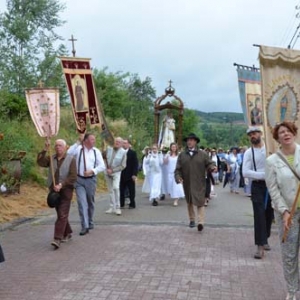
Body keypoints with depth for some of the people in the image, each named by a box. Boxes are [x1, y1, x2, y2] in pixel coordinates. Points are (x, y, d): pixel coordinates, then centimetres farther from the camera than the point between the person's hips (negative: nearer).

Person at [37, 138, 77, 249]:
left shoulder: (71, 159, -5)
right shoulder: (51, 158, 7)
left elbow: (73, 177, -12)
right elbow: (40, 162, -12)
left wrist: (61, 185, -21)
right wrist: (45, 150, -21)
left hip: (66, 190, -5)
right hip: (54, 190, 5)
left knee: (62, 215, -10)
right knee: (60, 214, 15)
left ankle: (58, 239, -11)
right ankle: (67, 233, 33)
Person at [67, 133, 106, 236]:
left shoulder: (96, 151, 2)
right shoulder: (78, 149, -3)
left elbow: (102, 166, -1)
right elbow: (68, 154, -23)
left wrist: (92, 171, -17)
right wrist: (78, 142, -22)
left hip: (91, 180, 2)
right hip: (79, 180, -2)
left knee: (90, 202, 15)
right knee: (82, 202, -9)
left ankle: (90, 223, 33)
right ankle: (85, 226, -7)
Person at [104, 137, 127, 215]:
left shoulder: (123, 152, -10)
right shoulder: (109, 148, -3)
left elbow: (123, 166, -11)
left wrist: (112, 170, -16)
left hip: (116, 172, -4)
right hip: (107, 172, 4)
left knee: (116, 188, -22)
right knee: (110, 190, 9)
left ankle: (117, 207, -15)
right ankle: (112, 207, 18)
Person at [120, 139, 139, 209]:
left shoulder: (133, 153, -3)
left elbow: (136, 164, -6)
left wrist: (134, 174, -13)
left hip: (130, 176, -3)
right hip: (121, 175, 3)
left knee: (131, 191, 6)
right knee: (121, 190, 6)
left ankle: (132, 204, 15)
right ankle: (121, 204, 15)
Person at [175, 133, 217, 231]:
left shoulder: (203, 154, 2)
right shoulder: (182, 155, 5)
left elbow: (209, 164, -1)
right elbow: (178, 169, 3)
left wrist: (213, 168, -24)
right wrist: (178, 177, -14)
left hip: (199, 184, -3)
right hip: (187, 184, 3)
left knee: (200, 203, -8)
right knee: (189, 203, 16)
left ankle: (201, 222, -10)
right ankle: (191, 220, 31)